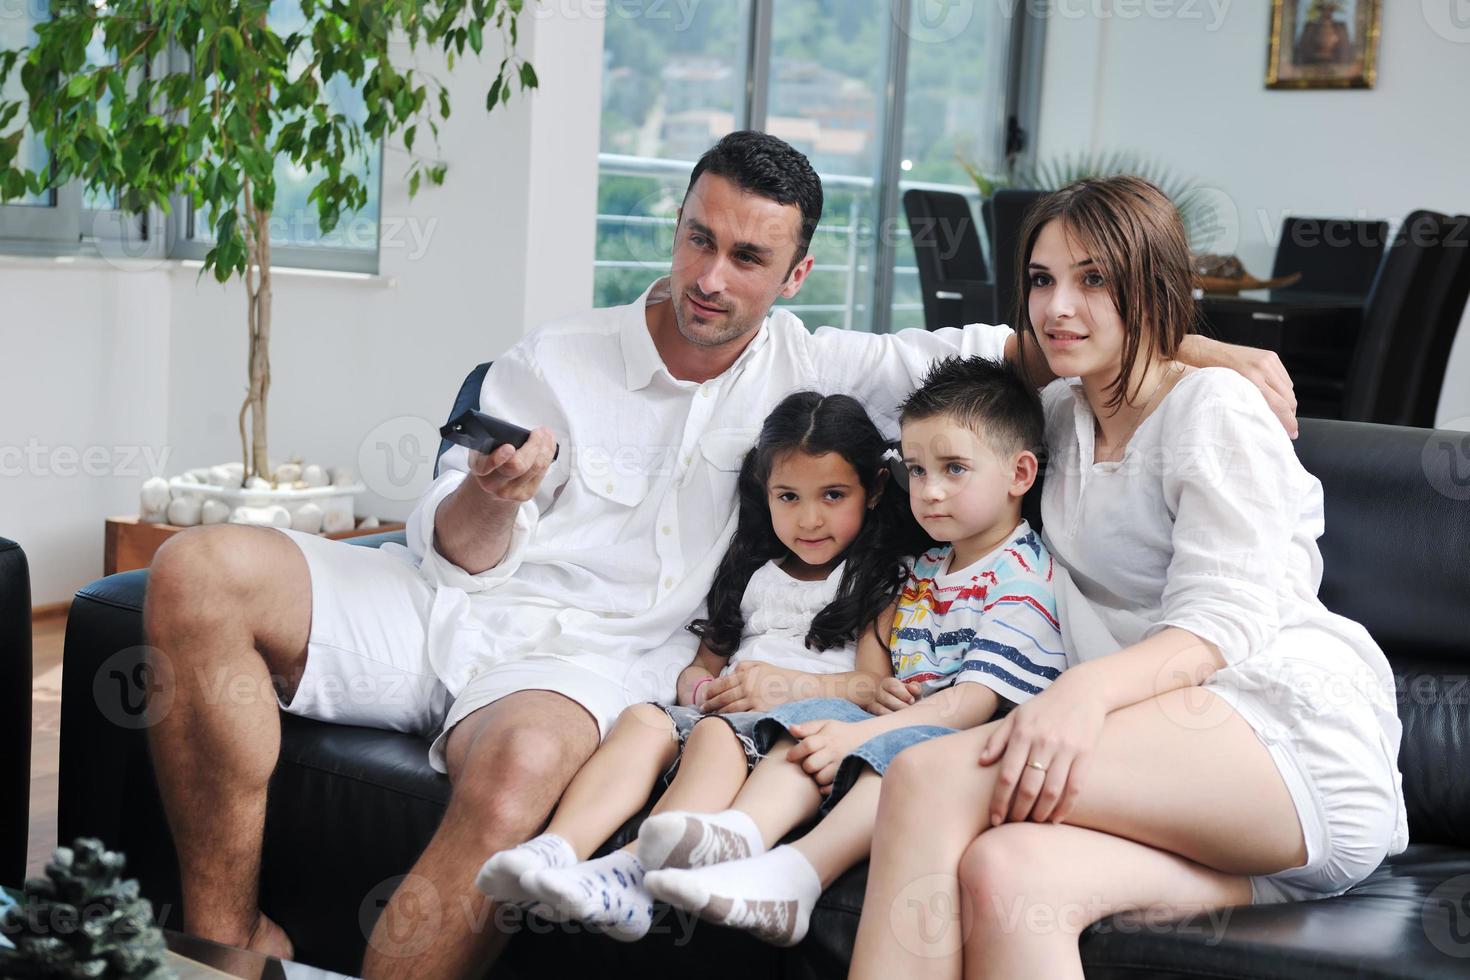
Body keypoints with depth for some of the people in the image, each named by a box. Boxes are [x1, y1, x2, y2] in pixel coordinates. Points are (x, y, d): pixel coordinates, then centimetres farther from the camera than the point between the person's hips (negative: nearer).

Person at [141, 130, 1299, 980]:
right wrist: (493, 496, -20)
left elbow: (997, 348, 3)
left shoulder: (800, 368, 8)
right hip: (458, 607, 2)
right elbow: (456, 552, 5)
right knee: (201, 573, -23)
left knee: (522, 766, -40)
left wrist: (1209, 351, -7)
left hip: (593, 649, -1)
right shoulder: (555, 362, 6)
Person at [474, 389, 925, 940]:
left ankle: (632, 875, -57)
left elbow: (875, 685, 0)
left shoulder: (877, 581, 11)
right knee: (644, 719, -24)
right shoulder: (756, 576, 28)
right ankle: (556, 851, -45)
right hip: (721, 708, 6)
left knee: (717, 733, -35)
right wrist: (696, 684, 3)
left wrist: (791, 684, -14)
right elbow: (704, 662, 28)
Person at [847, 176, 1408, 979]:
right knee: (999, 870, -33)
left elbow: (1222, 622, -11)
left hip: (1297, 735, -6)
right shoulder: (1062, 410, 24)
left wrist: (1090, 687, -33)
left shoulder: (1214, 407, 2)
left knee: (929, 779, -30)